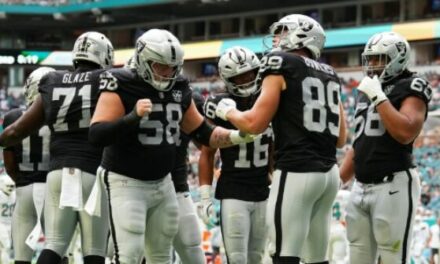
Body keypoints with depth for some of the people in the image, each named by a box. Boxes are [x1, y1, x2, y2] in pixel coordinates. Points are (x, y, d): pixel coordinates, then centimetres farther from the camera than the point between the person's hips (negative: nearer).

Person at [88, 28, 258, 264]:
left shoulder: (179, 89, 4)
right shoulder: (122, 87, -16)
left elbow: (202, 132, 14)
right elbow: (96, 136, -23)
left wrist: (237, 137, -1)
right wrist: (133, 117, -36)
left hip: (163, 183, 7)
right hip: (126, 182, -7)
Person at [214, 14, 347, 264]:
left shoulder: (282, 64, -2)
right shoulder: (330, 75, 17)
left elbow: (255, 123, -6)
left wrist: (228, 111, 12)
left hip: (296, 171, -7)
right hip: (329, 172, 7)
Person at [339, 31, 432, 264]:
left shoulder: (410, 89, -4)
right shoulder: (366, 92, 19)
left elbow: (405, 133, -22)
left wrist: (379, 97, -15)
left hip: (394, 185, -8)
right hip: (361, 187, 8)